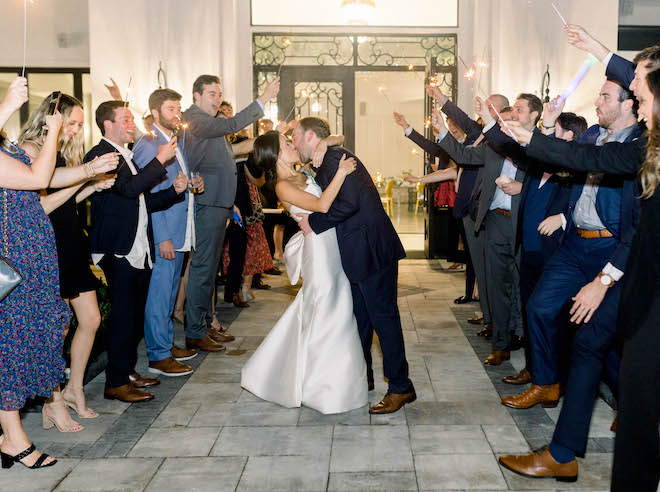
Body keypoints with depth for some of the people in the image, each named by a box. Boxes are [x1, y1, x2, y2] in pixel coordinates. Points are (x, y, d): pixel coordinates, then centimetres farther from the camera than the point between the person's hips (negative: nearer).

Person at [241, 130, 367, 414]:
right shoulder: (283, 186, -13)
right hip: (318, 249, -9)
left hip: (331, 247, 9)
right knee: (324, 315, -1)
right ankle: (321, 387, 14)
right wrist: (341, 173, -20)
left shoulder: (302, 175, 11)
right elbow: (321, 205, -24)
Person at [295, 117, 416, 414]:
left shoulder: (335, 158, -13)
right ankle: (363, 376, 32)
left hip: (373, 250, -10)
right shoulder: (326, 166, 18)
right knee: (359, 315, 18)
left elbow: (348, 203, -25)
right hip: (359, 254, 11)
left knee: (383, 317, -4)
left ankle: (401, 387, 5)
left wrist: (313, 222, -15)